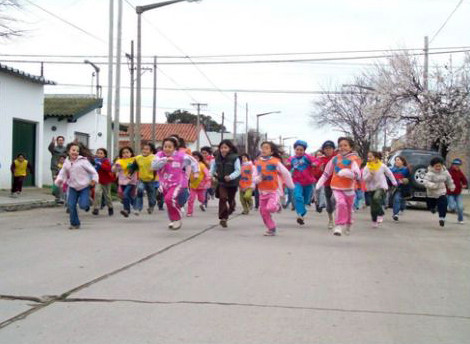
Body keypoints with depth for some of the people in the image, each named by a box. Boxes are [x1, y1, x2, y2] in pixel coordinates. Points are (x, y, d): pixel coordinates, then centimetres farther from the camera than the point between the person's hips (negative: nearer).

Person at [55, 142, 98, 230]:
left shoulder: (83, 161, -9)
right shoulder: (66, 163, 5)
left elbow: (92, 171, -9)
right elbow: (62, 173, 10)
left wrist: (94, 179, -24)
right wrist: (59, 180, -11)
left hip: (84, 187, -4)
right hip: (73, 187, 4)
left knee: (83, 205, -15)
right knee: (71, 205, -6)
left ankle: (86, 203, 24)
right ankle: (74, 223, 10)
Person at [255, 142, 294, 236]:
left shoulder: (276, 162, -8)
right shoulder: (258, 163, 3)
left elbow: (286, 173, 0)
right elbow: (255, 179, 4)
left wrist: (291, 186, 7)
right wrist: (260, 178, -19)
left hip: (274, 191, -5)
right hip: (263, 192, 5)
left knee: (270, 208, -26)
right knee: (263, 212, 6)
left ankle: (278, 206, 10)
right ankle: (271, 229, 25)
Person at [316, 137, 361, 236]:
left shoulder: (353, 159, -7)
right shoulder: (335, 159, 3)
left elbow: (358, 174, -20)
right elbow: (326, 172, 15)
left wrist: (348, 173, -36)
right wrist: (320, 183, 15)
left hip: (349, 189, -1)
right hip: (337, 188, 1)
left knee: (349, 209, 13)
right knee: (341, 203, -24)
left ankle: (348, 227, 38)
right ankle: (339, 226, -17)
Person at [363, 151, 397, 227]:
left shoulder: (382, 166, -4)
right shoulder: (367, 168, -2)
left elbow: (389, 173, 9)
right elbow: (364, 178, -8)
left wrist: (394, 182, 14)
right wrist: (370, 174, -25)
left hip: (381, 187, -3)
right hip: (371, 188, 3)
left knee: (376, 198, -32)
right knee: (373, 206, 4)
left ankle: (380, 214, -13)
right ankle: (374, 221, 24)